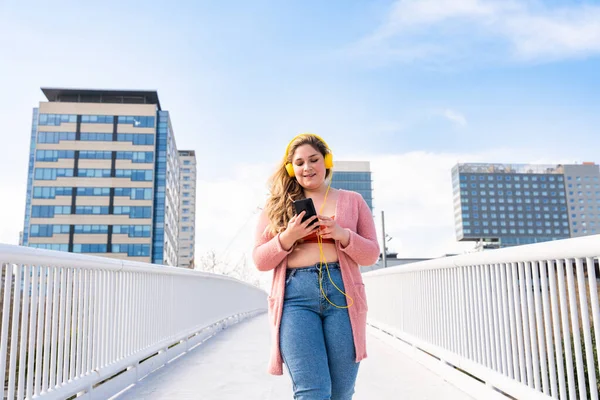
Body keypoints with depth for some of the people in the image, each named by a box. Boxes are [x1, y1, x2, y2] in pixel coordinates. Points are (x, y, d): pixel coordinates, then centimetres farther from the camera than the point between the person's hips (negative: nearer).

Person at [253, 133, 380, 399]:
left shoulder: (352, 201, 14)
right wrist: (287, 238, -9)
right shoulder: (277, 204, 13)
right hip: (295, 297, -1)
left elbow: (371, 254, 11)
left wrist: (343, 235, -9)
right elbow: (260, 261, 10)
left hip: (342, 293, 1)